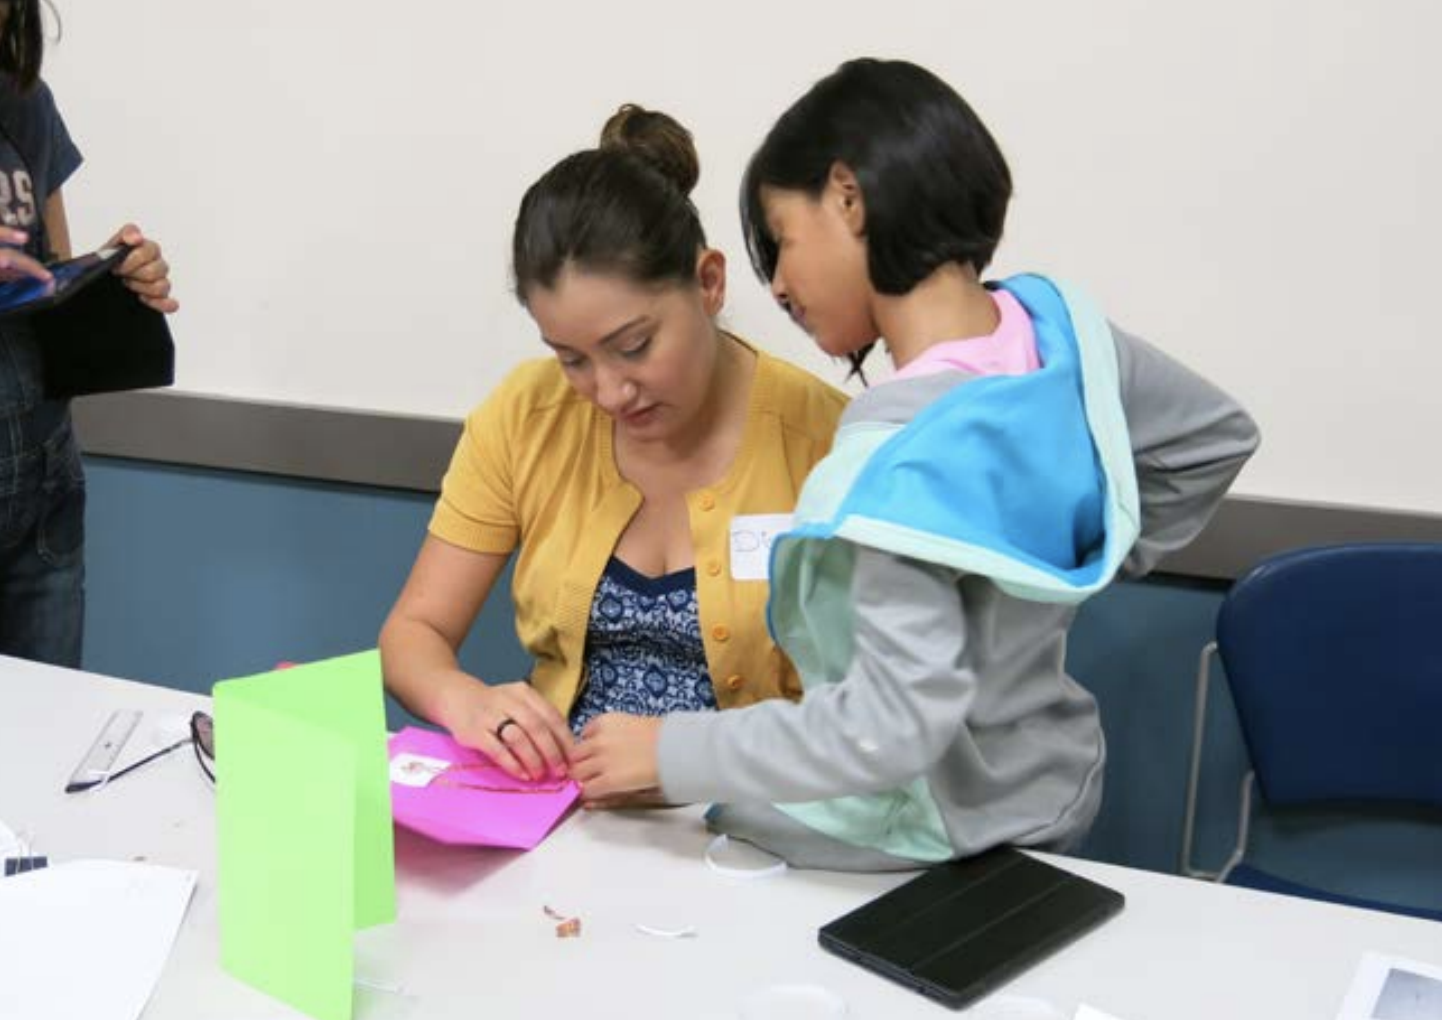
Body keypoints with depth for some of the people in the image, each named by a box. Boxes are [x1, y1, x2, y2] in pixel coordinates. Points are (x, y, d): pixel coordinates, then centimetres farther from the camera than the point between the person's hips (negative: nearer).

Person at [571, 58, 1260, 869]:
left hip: (939, 842, -8)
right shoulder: (1056, 324, -8)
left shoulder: (902, 448, -31)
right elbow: (1218, 435, 9)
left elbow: (897, 725, -33)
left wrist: (674, 752, -24)